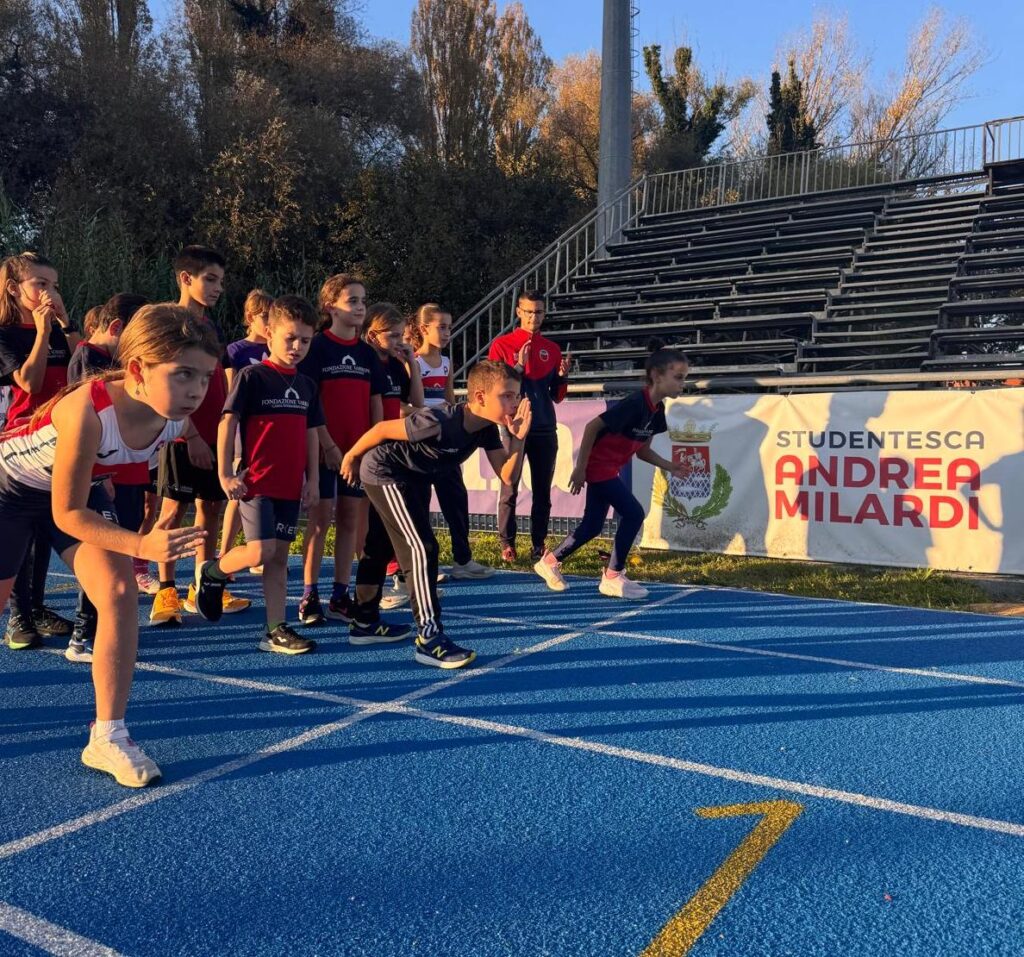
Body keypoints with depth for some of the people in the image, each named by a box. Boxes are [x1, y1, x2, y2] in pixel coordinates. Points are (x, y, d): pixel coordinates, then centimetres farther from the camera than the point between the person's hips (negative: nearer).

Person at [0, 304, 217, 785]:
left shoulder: (178, 420, -24)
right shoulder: (88, 410, -42)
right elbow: (67, 514, -32)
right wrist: (141, 545, -45)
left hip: (82, 486, 4)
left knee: (120, 591, -14)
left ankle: (107, 737, -5)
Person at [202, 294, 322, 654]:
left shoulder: (306, 385, 11)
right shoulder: (252, 376, -7)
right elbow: (227, 423, -9)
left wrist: (313, 479, 10)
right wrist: (226, 475, -12)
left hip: (290, 485, 6)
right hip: (255, 482, -6)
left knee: (280, 556, 8)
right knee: (261, 551, -15)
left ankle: (276, 630, 13)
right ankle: (211, 573, 15)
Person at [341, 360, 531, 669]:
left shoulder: (487, 428, -12)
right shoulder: (441, 422, -34)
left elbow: (506, 475, -11)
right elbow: (382, 428, -24)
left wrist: (518, 438, -26)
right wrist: (351, 457, -9)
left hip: (414, 477, 9)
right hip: (384, 473, -9)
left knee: (380, 547, 21)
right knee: (422, 548, -16)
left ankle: (364, 621, 37)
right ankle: (429, 639, -12)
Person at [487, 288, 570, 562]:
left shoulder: (552, 349, 11)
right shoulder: (501, 345, 1)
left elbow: (557, 396, 13)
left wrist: (563, 375, -5)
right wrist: (519, 367, -15)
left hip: (545, 429, 4)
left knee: (542, 491, 5)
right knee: (510, 489, -3)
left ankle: (539, 545, 12)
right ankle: (507, 544, 6)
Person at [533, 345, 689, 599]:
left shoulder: (657, 410, 2)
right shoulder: (635, 403, -25)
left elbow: (642, 451, 11)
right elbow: (592, 426, -23)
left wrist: (669, 466, -3)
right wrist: (580, 468, -21)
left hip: (609, 468, 9)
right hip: (598, 465, -9)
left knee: (593, 525, 15)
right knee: (633, 513, -12)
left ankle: (549, 561, 31)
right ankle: (612, 577, 0)